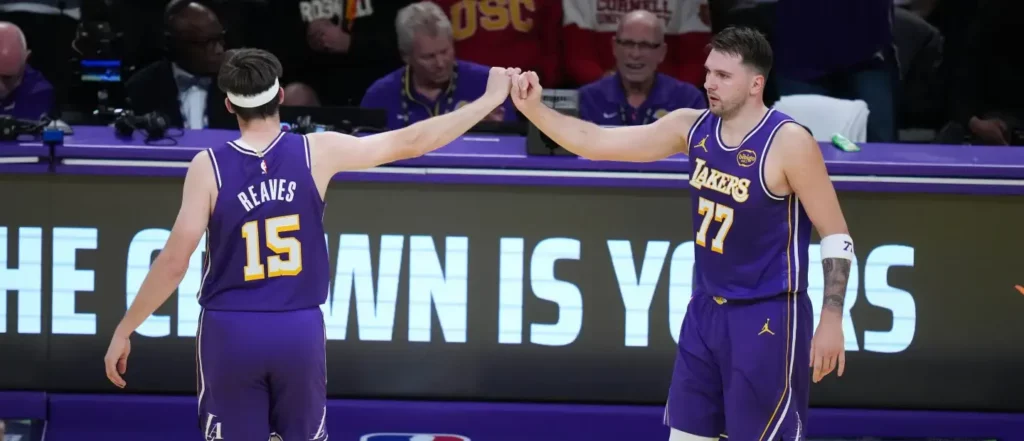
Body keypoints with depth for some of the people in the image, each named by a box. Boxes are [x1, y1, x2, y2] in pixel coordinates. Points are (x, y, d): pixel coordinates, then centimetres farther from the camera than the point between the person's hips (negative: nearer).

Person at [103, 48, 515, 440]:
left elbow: (174, 262, -10)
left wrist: (124, 330, -1)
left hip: (232, 332, -2)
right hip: (299, 329, 2)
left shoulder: (209, 167, -9)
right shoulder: (316, 152, -5)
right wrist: (490, 100, 10)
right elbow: (410, 142, 1)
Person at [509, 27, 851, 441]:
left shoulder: (788, 142, -17)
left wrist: (831, 320, -16)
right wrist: (534, 109, -11)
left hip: (767, 317, -7)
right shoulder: (692, 127, 1)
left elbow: (836, 234, -13)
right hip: (706, 309, 7)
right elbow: (596, 142, 3)